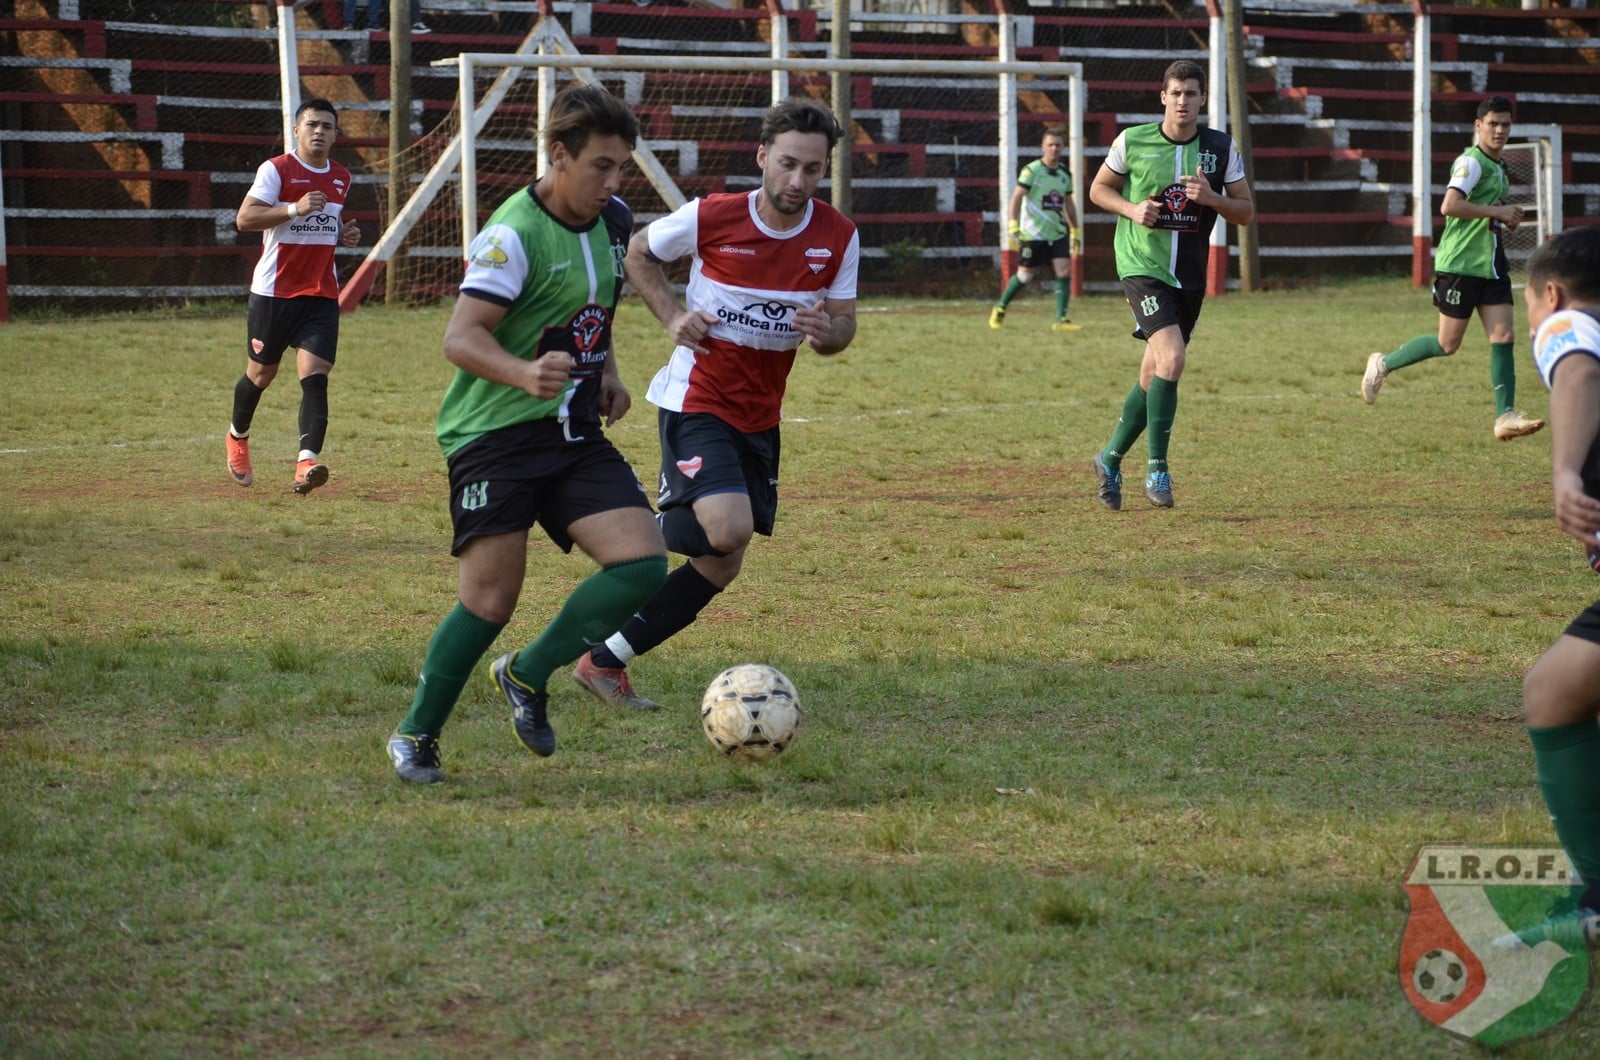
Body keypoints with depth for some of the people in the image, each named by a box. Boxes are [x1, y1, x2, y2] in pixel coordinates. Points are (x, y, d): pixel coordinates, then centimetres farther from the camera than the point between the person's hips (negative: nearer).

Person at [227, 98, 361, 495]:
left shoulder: (341, 178, 12)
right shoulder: (276, 169, -7)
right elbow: (244, 218, -16)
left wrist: (347, 234, 9)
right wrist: (294, 209, -26)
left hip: (322, 295, 3)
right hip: (274, 292, -3)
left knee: (315, 374, -14)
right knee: (261, 374, 10)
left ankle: (307, 462, -26)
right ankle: (237, 437, 40)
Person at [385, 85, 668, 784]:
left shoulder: (613, 221, 8)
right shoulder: (515, 233, -16)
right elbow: (461, 337, -22)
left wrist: (606, 370, 12)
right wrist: (524, 374, -40)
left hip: (576, 435, 7)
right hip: (496, 434, -7)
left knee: (642, 564, -10)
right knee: (490, 601, -9)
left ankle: (528, 676, 10)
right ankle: (416, 737, 11)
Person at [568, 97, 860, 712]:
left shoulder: (838, 238, -6)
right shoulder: (711, 218, -15)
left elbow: (844, 324, 3)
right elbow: (638, 254, 4)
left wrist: (827, 332, -21)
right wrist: (672, 316, -11)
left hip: (759, 416, 6)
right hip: (698, 401, -5)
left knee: (720, 567, 8)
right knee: (729, 529, -27)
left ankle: (607, 660, 19)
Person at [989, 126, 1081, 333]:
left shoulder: (1065, 174, 8)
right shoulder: (1031, 171, -9)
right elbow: (1016, 198, -12)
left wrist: (1075, 232, 19)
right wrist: (1013, 226, -21)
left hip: (1058, 232, 5)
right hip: (1033, 233, -5)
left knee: (1064, 271, -10)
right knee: (1025, 275, 3)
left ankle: (1061, 319, -7)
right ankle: (999, 310, 24)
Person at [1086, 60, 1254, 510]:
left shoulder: (1222, 148, 1)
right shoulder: (1132, 142, -4)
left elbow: (1246, 211, 5)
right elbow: (1098, 189, 9)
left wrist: (1211, 197, -15)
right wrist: (1132, 209, -11)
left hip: (1189, 277, 4)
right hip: (1142, 266, -4)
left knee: (1153, 378, 9)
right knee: (1172, 357, -23)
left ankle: (1110, 459, 28)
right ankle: (1157, 468, -13)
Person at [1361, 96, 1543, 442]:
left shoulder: (1497, 167, 17)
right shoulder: (1471, 162, -13)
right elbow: (1449, 206, -26)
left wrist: (1506, 219, 10)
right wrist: (1498, 211, -21)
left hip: (1491, 264, 8)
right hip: (1460, 265, -8)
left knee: (1503, 338, -4)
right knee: (1447, 345, -1)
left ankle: (1505, 417, -6)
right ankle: (1383, 364, 19)